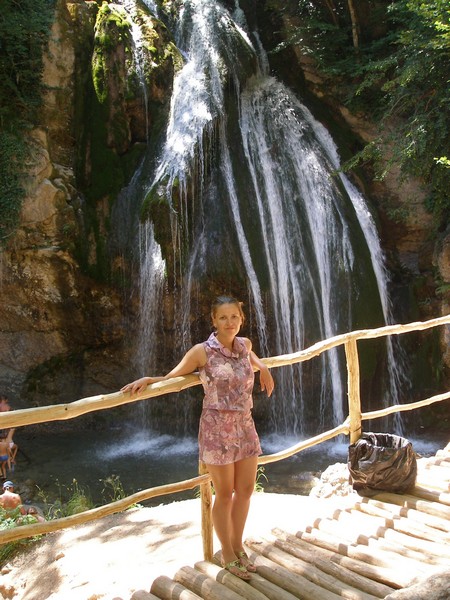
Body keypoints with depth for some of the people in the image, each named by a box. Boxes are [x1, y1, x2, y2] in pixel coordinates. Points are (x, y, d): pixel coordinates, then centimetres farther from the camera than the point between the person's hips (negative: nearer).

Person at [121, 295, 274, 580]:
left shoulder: (244, 344, 4)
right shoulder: (202, 351, -12)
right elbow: (171, 378, -4)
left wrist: (262, 367, 14)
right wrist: (147, 379, -22)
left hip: (245, 427, 6)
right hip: (217, 429, -5)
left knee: (246, 490, 14)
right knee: (225, 494, 8)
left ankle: (238, 546, 37)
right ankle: (228, 554, 30)